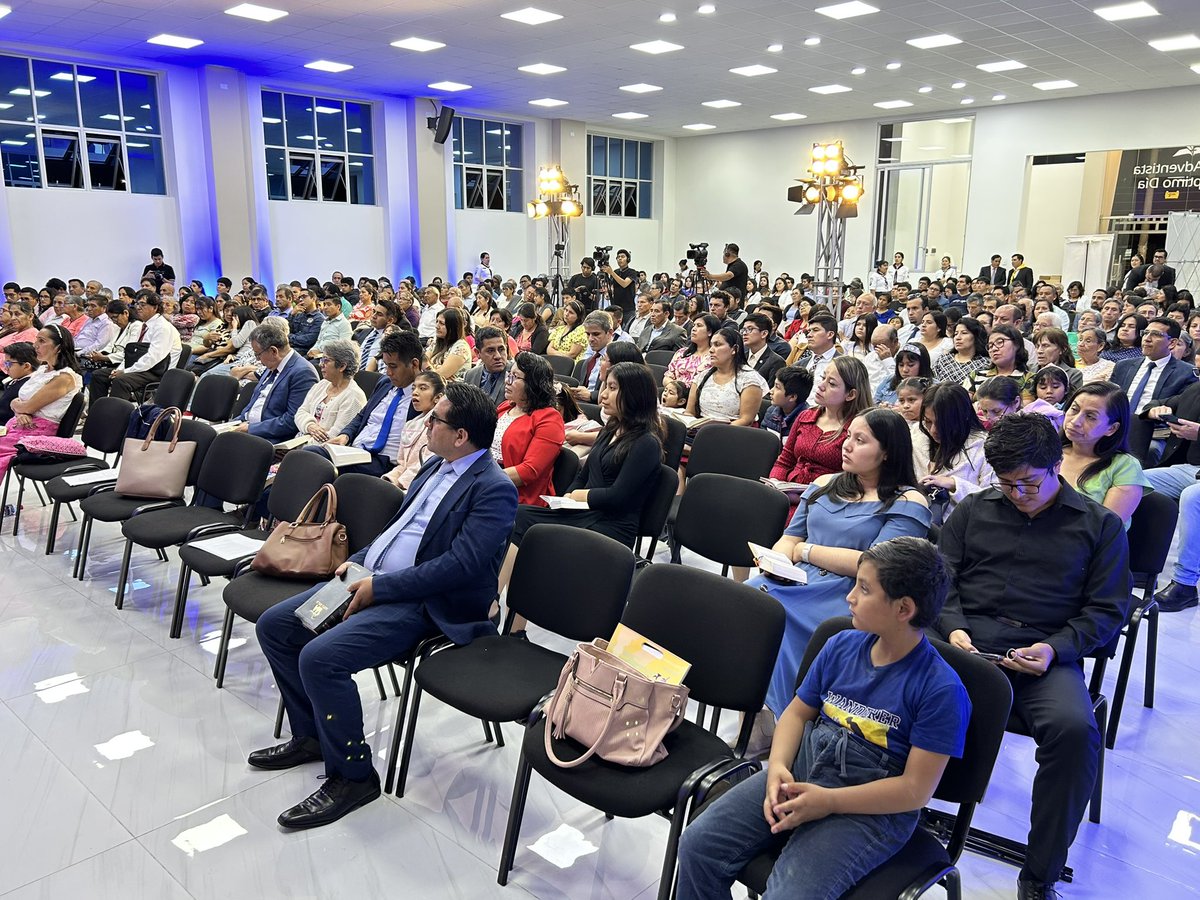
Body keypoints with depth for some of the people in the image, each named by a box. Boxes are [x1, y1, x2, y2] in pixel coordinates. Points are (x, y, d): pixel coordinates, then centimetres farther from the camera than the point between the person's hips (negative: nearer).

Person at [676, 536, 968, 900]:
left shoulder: (942, 690, -13)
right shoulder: (842, 645, 5)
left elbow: (915, 790, -14)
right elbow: (798, 711, 12)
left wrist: (827, 801, -19)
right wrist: (777, 767, -7)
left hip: (870, 806, -5)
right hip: (803, 768, 5)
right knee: (699, 842, -11)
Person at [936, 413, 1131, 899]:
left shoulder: (1100, 525, 14)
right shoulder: (973, 510, 19)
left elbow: (1107, 610, 9)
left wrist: (1054, 648, -9)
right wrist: (953, 628, -5)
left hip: (1048, 652, -1)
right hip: (968, 640, 1)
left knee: (1075, 729, -33)